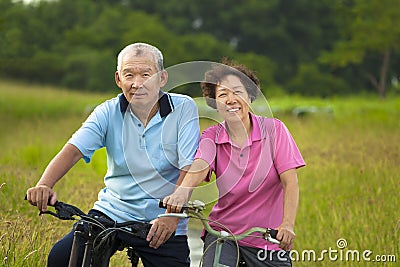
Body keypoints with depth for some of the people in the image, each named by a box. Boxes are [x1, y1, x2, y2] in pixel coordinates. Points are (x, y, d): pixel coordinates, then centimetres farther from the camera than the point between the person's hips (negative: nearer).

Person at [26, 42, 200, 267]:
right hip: (112, 212, 2)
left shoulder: (184, 109, -8)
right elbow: (73, 150, -13)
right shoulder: (109, 112, -2)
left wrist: (172, 216, -28)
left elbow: (189, 168, -15)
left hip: (163, 223, -2)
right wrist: (44, 185, -32)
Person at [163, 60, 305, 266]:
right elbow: (199, 166, -23)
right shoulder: (212, 137, -2)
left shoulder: (273, 129, -6)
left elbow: (290, 182, -14)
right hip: (223, 231, 1)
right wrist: (183, 191, -46)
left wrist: (287, 225, -30)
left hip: (269, 237, 0)